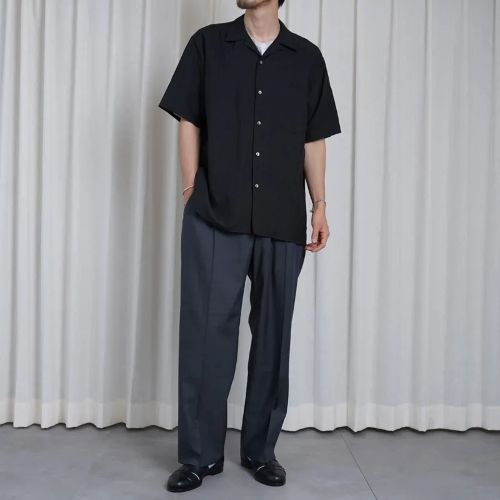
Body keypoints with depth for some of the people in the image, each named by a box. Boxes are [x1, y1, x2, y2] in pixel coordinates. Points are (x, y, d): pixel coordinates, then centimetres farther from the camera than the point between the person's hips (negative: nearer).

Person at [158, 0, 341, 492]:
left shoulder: (307, 57, 12)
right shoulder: (208, 44, 9)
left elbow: (313, 140, 12)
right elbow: (188, 122, 7)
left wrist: (319, 205, 6)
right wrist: (192, 192, -1)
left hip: (283, 221, 2)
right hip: (213, 217, -1)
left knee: (273, 333, 7)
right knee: (206, 331, -1)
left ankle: (261, 449, 23)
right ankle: (199, 453, 13)